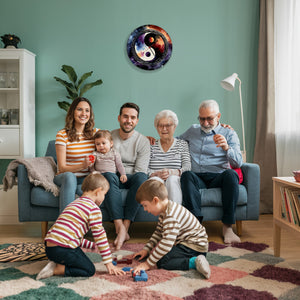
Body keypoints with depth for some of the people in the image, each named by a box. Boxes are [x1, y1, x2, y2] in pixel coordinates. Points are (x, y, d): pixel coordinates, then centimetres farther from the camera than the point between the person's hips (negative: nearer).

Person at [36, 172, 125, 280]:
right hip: (64, 249, -9)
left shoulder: (74, 203, 23)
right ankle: (56, 270, -7)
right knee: (90, 270, 4)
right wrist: (109, 263, 1)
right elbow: (100, 236, -6)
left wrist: (92, 245, 38)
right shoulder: (93, 208, -6)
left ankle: (56, 264, 6)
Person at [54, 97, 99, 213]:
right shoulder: (62, 135, -5)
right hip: (65, 178, -2)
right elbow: (62, 168, -9)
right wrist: (83, 165, -27)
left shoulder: (95, 133, 7)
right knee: (69, 176, -37)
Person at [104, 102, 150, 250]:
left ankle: (125, 226, -37)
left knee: (141, 177, -36)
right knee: (109, 176, -35)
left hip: (131, 179, -1)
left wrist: (126, 178, -18)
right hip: (114, 179, 1)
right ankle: (120, 228, -42)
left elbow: (140, 171, -6)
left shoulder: (143, 141, 1)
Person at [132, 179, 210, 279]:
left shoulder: (171, 216, -27)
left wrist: (148, 263, -28)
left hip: (194, 247, -11)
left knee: (161, 261, -19)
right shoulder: (165, 211, 7)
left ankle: (193, 262, -21)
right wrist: (146, 249, 12)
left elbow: (167, 244, -33)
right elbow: (158, 232, 19)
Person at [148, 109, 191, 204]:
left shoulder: (182, 144, 18)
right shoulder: (151, 146, 20)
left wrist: (172, 172, -17)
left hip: (175, 182, 0)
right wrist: (155, 174, -15)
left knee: (172, 179, -35)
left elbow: (187, 167, 3)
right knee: (155, 180, -35)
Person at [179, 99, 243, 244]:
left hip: (217, 177, -1)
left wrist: (226, 147, -21)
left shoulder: (229, 134, 12)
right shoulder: (192, 130, 23)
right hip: (196, 178, 2)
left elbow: (238, 163, -1)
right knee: (187, 175, -34)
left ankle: (227, 227, -32)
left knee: (230, 174, -35)